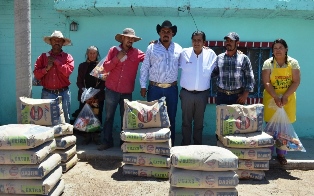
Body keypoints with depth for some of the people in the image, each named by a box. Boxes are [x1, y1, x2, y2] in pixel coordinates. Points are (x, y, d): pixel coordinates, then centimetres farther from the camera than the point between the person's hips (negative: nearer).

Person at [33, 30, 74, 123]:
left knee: (65, 119, 3)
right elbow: (36, 74, 4)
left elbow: (68, 71, -11)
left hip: (63, 93, -1)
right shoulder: (43, 56, 9)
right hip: (47, 93, 1)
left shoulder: (68, 57, 5)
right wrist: (46, 68, -11)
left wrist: (56, 61, -8)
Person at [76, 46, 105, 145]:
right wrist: (84, 91, -9)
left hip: (98, 96, -1)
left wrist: (95, 94, -10)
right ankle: (87, 136, 8)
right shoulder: (82, 66, 13)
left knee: (97, 116, -3)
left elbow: (104, 82, 0)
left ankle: (95, 135, 9)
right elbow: (79, 81, 9)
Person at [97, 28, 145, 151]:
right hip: (111, 90, 0)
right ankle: (106, 141, 19)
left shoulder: (137, 53, 2)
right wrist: (117, 58, -13)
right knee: (109, 117, 8)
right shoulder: (113, 50, 2)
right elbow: (106, 68, -3)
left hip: (127, 92, 0)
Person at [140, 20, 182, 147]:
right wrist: (143, 86, -2)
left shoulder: (178, 49, 7)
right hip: (154, 89, -1)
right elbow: (145, 68, 2)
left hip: (172, 89, 2)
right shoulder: (151, 48, 2)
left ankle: (170, 144, 22)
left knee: (171, 118, 9)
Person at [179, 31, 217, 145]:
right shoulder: (184, 53, -4)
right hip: (186, 93, 0)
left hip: (202, 94, 1)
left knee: (199, 122, 13)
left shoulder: (210, 54, -3)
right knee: (186, 121, 9)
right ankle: (185, 145, 22)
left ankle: (198, 146, 27)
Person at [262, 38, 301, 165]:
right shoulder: (268, 63, -5)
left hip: (288, 98, 1)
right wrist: (276, 97, -20)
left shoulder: (293, 63, -2)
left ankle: (281, 153, 17)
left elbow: (296, 81, -6)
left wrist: (285, 97, -16)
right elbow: (266, 82, -11)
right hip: (271, 98, -1)